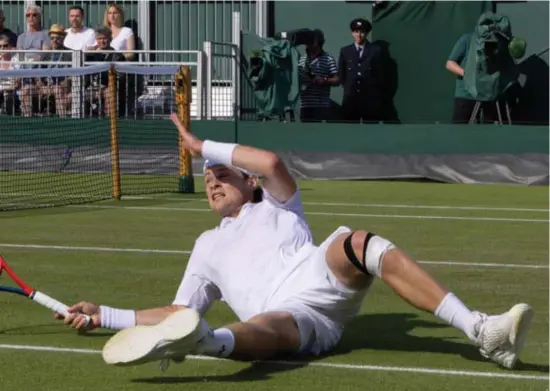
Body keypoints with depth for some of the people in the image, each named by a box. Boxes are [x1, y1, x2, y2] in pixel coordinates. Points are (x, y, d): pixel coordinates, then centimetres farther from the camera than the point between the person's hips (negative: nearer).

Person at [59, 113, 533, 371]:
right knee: (269, 331, -40)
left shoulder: (274, 206, 29)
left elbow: (272, 163, 5)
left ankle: (479, 329, -43)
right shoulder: (208, 246, 37)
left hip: (324, 279, 0)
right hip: (286, 315, 0)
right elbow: (180, 310, 31)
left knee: (359, 242, -34)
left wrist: (204, 147, 16)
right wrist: (104, 314, 26)